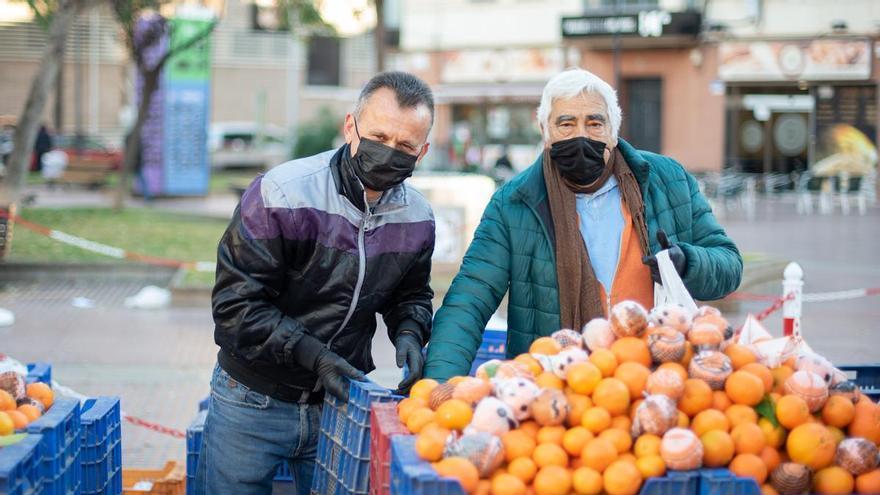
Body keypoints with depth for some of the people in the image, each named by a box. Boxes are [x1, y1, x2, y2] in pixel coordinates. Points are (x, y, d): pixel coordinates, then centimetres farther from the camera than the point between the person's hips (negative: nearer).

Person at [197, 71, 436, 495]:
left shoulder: (416, 218, -3)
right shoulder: (282, 194, -20)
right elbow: (237, 304, -20)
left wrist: (409, 334, -9)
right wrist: (315, 356, -26)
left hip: (341, 399, 4)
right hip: (254, 400, -3)